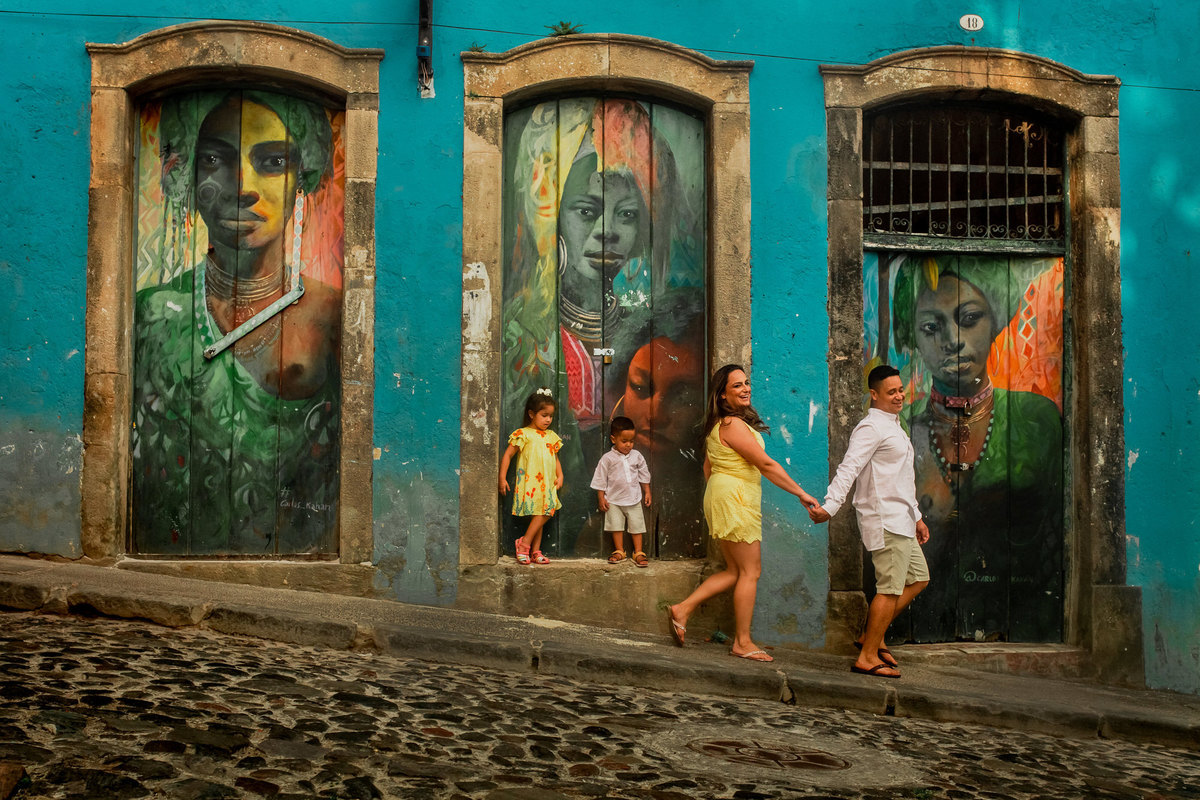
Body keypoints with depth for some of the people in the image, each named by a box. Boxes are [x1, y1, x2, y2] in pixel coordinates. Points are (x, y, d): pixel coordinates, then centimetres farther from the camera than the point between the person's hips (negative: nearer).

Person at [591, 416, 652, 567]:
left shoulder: (637, 456, 0)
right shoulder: (607, 458, -9)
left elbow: (644, 475, 12)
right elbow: (600, 479, -4)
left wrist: (647, 492, 12)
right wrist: (601, 498, -3)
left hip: (634, 499, 2)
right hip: (614, 501, -2)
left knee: (636, 525, 4)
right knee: (616, 526, 6)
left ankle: (638, 553, 12)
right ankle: (619, 551, 20)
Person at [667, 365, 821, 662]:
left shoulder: (717, 425, 14)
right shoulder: (734, 424, -17)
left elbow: (708, 466, 20)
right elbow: (765, 464, -17)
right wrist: (800, 493, -13)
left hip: (720, 496, 10)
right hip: (735, 499, -10)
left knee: (735, 571, 14)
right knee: (750, 571, -2)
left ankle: (682, 610, 10)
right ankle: (742, 642, 4)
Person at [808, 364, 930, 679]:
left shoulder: (892, 427, 20)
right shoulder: (871, 428, -12)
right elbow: (848, 469, -24)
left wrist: (916, 517, 28)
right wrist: (829, 506, -36)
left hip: (900, 520, 10)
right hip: (884, 521, -10)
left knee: (917, 578, 15)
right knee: (891, 588, -8)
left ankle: (872, 635, 19)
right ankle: (868, 657, 0)